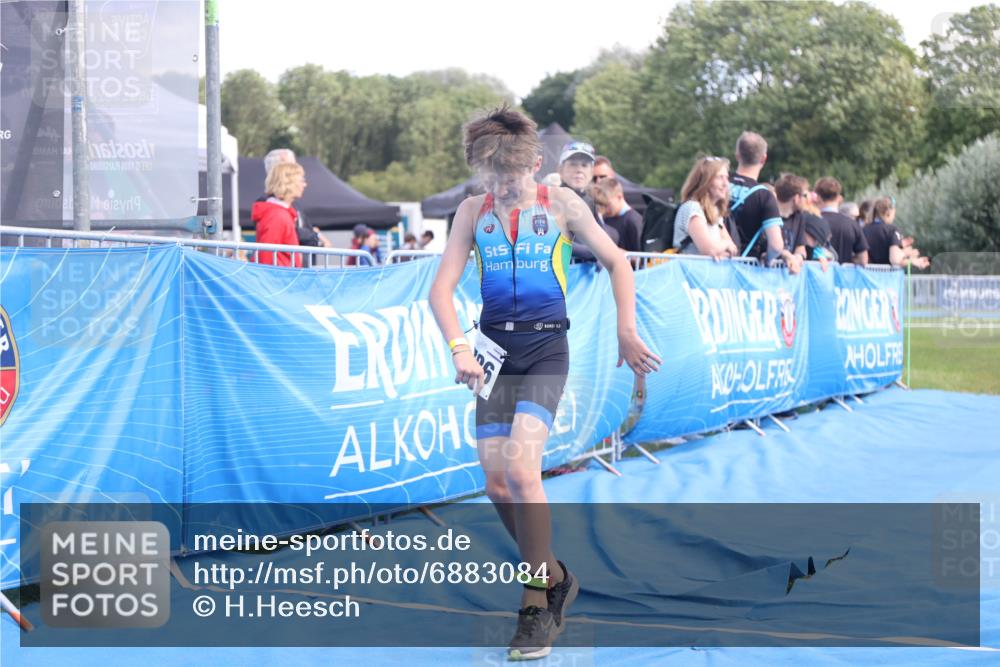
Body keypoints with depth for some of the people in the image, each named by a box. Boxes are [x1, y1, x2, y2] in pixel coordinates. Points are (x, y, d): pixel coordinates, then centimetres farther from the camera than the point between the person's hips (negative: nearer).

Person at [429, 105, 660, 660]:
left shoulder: (561, 204, 0)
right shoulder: (473, 211, 5)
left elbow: (616, 262, 9)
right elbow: (442, 288, 1)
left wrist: (627, 333, 4)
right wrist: (459, 348, -15)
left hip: (545, 348, -4)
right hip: (495, 347, 4)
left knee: (520, 467, -20)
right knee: (496, 483, 1)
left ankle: (536, 609, -12)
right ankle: (555, 578, 23)